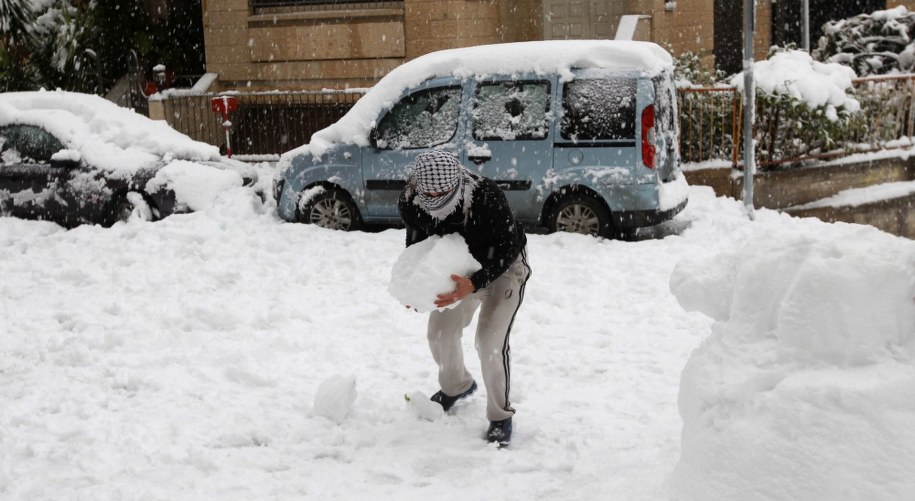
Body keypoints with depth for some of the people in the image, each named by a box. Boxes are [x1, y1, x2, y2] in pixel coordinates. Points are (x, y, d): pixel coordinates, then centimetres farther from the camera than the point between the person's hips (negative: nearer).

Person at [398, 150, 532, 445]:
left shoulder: (487, 197, -41)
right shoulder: (411, 204, -25)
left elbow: (507, 249, -31)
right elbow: (416, 243, -4)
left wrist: (474, 284, -46)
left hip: (503, 269, -5)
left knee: (490, 339, -18)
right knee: (440, 332, 9)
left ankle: (500, 417, 0)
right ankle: (456, 387, 41)